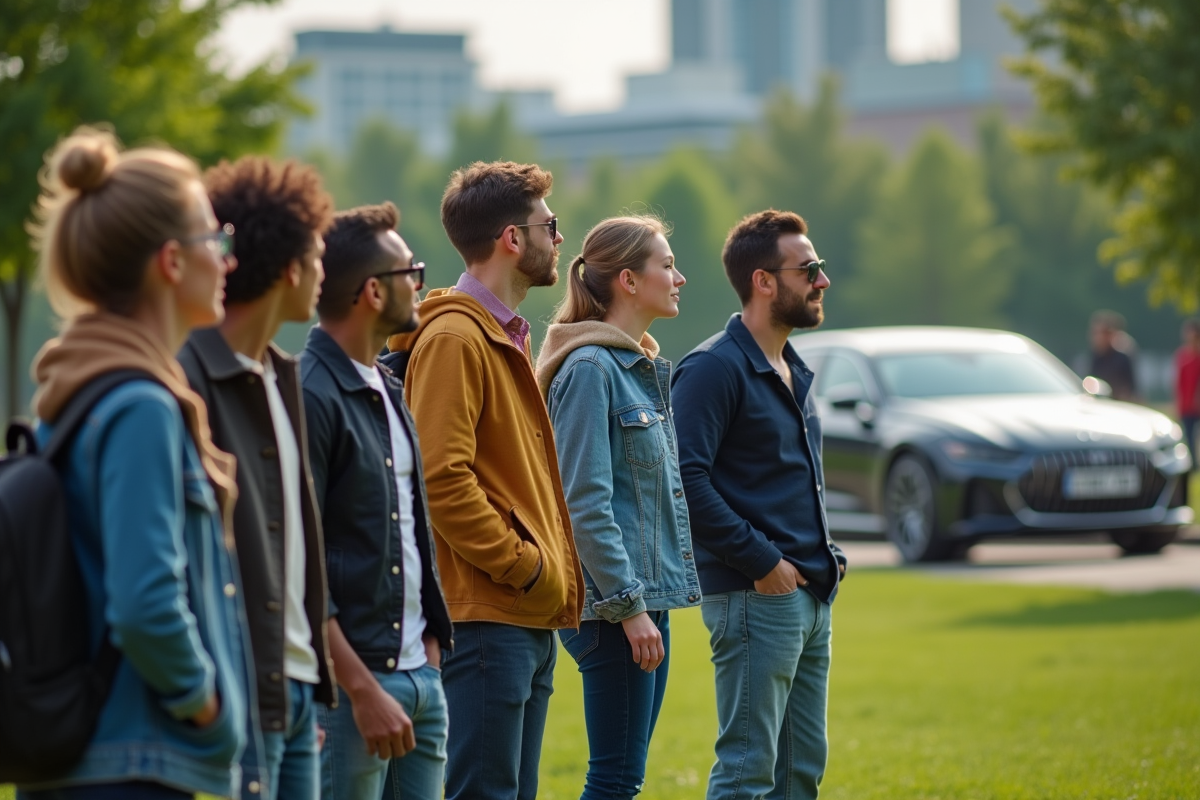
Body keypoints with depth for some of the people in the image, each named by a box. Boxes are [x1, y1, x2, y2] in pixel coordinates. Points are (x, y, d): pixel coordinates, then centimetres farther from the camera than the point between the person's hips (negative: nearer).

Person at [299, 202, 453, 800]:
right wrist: (362, 688, -19)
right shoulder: (310, 396, -13)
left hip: (420, 676, 8)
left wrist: (431, 643, 14)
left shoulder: (389, 388, 16)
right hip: (347, 683, -8)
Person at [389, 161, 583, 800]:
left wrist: (554, 570, 13)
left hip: (531, 620, 10)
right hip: (487, 619, -10)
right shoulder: (454, 338, -12)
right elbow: (442, 478, -21)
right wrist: (523, 565, -16)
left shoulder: (508, 338, 20)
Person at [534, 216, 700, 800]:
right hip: (614, 604, -9)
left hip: (647, 597, 9)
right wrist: (629, 605, -20)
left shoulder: (645, 368, 16)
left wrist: (650, 600, 19)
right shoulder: (590, 369, -13)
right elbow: (586, 505, -18)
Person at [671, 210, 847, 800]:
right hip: (755, 597, -9)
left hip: (810, 596, 9)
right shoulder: (714, 368, -11)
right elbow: (687, 478, -21)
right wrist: (761, 561, -19)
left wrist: (825, 554, 12)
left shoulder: (794, 372, 18)